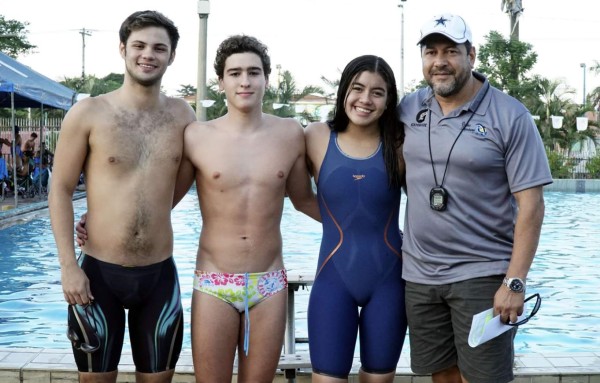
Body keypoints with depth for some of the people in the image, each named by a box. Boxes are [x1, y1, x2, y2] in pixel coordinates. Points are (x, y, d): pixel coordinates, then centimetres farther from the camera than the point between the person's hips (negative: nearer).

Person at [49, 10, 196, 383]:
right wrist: (68, 265, -9)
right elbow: (61, 190, -3)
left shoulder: (183, 116, 2)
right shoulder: (88, 113, -5)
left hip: (161, 273, 2)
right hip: (98, 271, -2)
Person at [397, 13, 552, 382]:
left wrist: (515, 281, -16)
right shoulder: (408, 109, 4)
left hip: (483, 275, -4)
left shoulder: (510, 116, -8)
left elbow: (531, 204, -11)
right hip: (419, 275, 4)